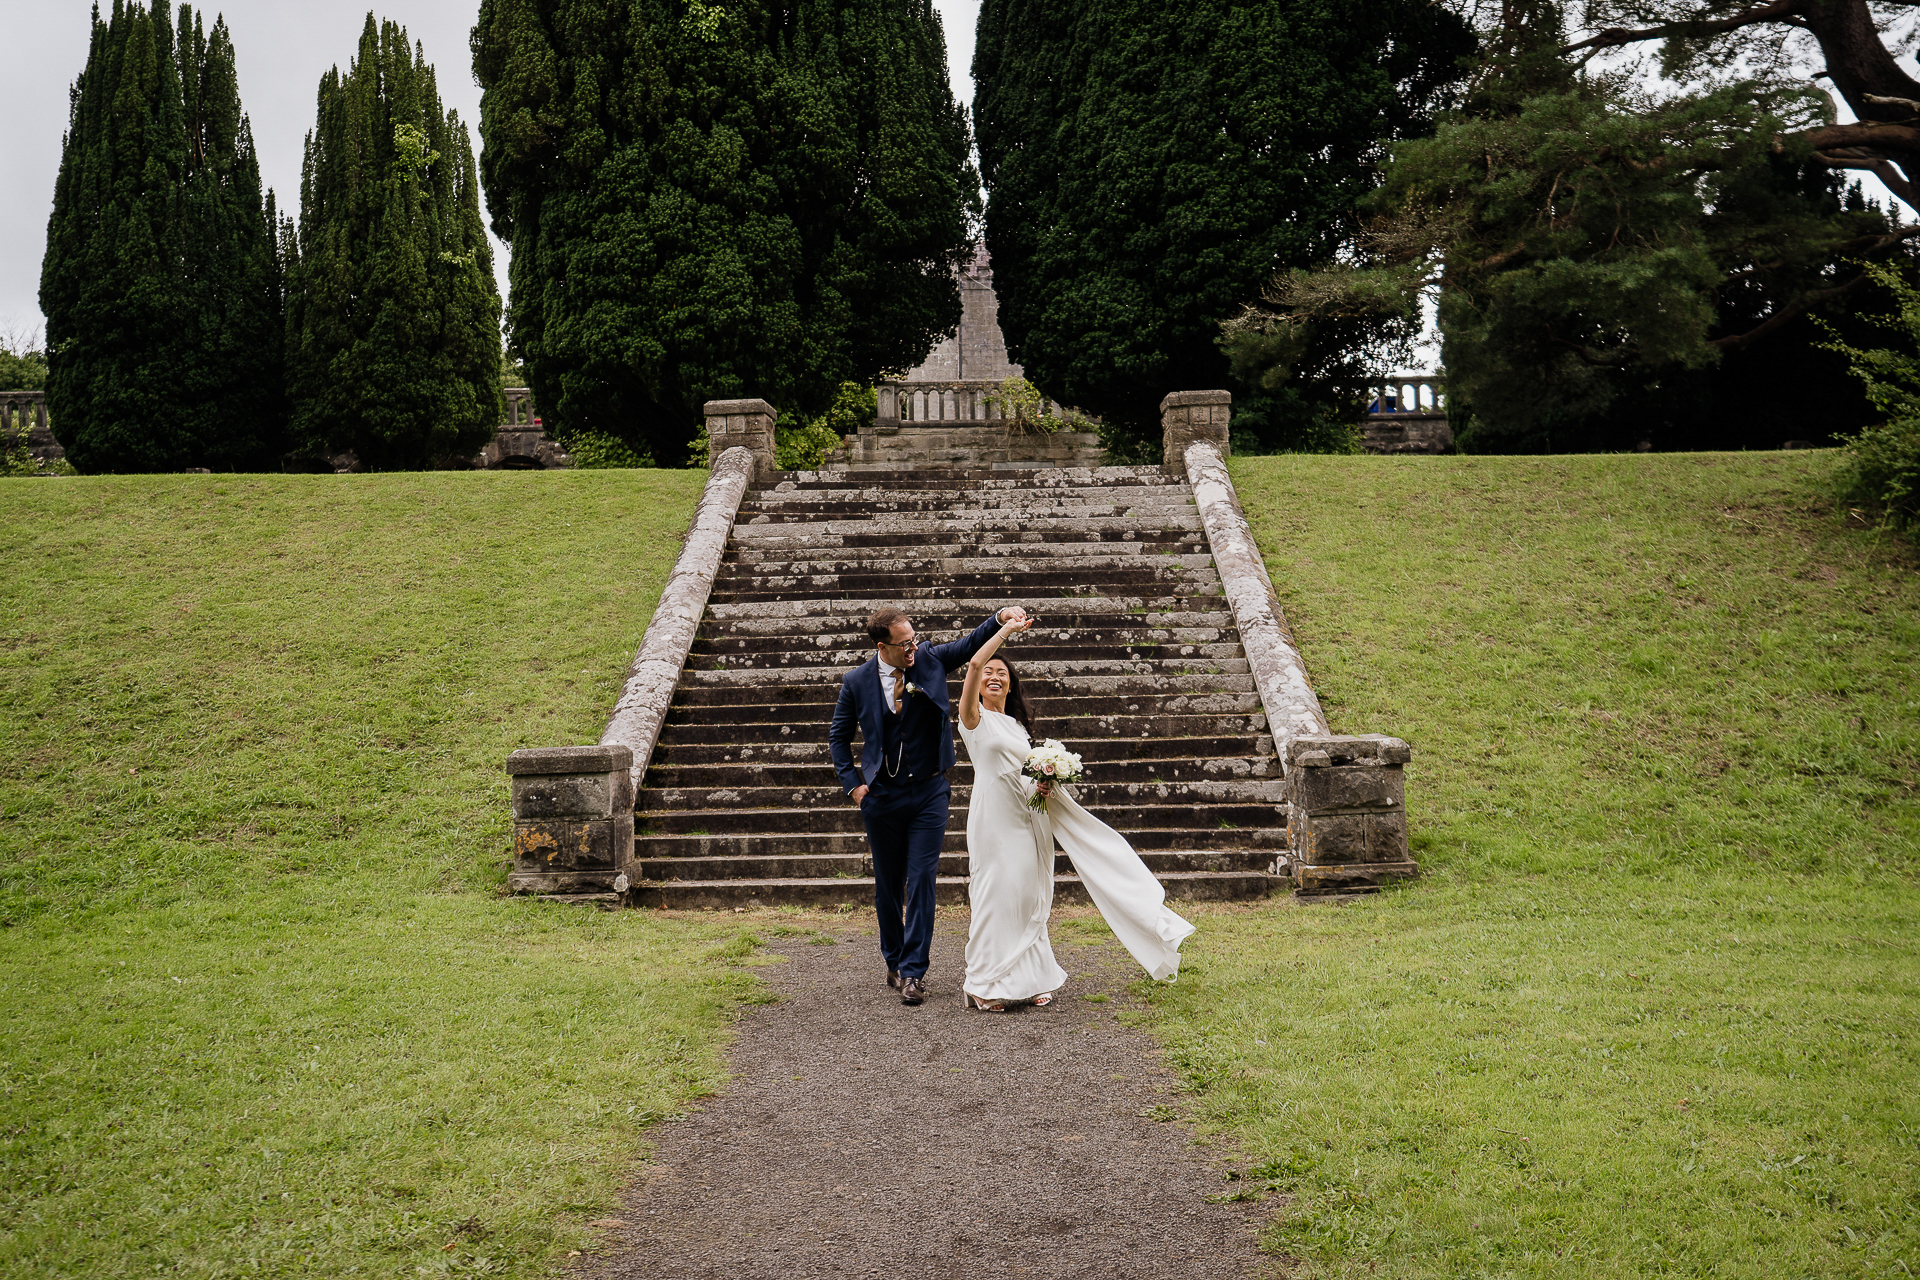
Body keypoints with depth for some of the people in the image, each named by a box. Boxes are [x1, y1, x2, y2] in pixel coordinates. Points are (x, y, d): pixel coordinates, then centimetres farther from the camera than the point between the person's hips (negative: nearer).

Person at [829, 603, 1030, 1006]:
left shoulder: (930, 660, -2)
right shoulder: (856, 682, -4)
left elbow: (970, 645, -7)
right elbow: (838, 736, 7)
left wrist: (1000, 617, -26)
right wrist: (852, 783, -1)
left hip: (929, 793, 0)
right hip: (882, 796, 0)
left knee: (922, 879, -7)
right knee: (888, 884, 11)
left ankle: (913, 971, -3)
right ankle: (894, 962, 27)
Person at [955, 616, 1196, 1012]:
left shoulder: (1017, 725, 19)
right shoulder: (974, 718, -2)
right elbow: (975, 663, -17)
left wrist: (1043, 785, 3)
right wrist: (1007, 629, -10)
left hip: (1027, 817, 7)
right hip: (994, 819, -6)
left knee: (1029, 897, 7)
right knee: (998, 897, -5)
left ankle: (1028, 980, 14)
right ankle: (982, 986, 3)